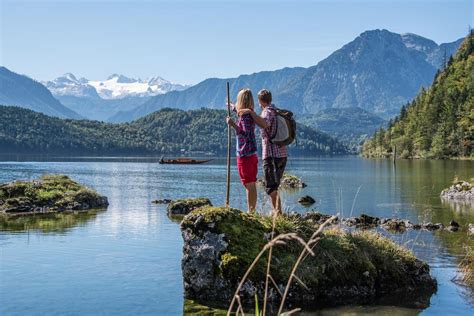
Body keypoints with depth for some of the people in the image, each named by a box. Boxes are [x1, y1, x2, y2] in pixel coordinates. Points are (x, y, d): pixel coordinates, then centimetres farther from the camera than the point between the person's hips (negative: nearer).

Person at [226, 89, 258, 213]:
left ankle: (250, 212, -2)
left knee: (249, 185, -6)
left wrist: (233, 125, -29)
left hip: (244, 155, -9)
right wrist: (234, 108, 49)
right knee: (252, 185, 13)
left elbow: (245, 135, -25)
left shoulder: (245, 115, -15)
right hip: (252, 154, 9)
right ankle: (253, 211, 20)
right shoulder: (250, 113, 11)